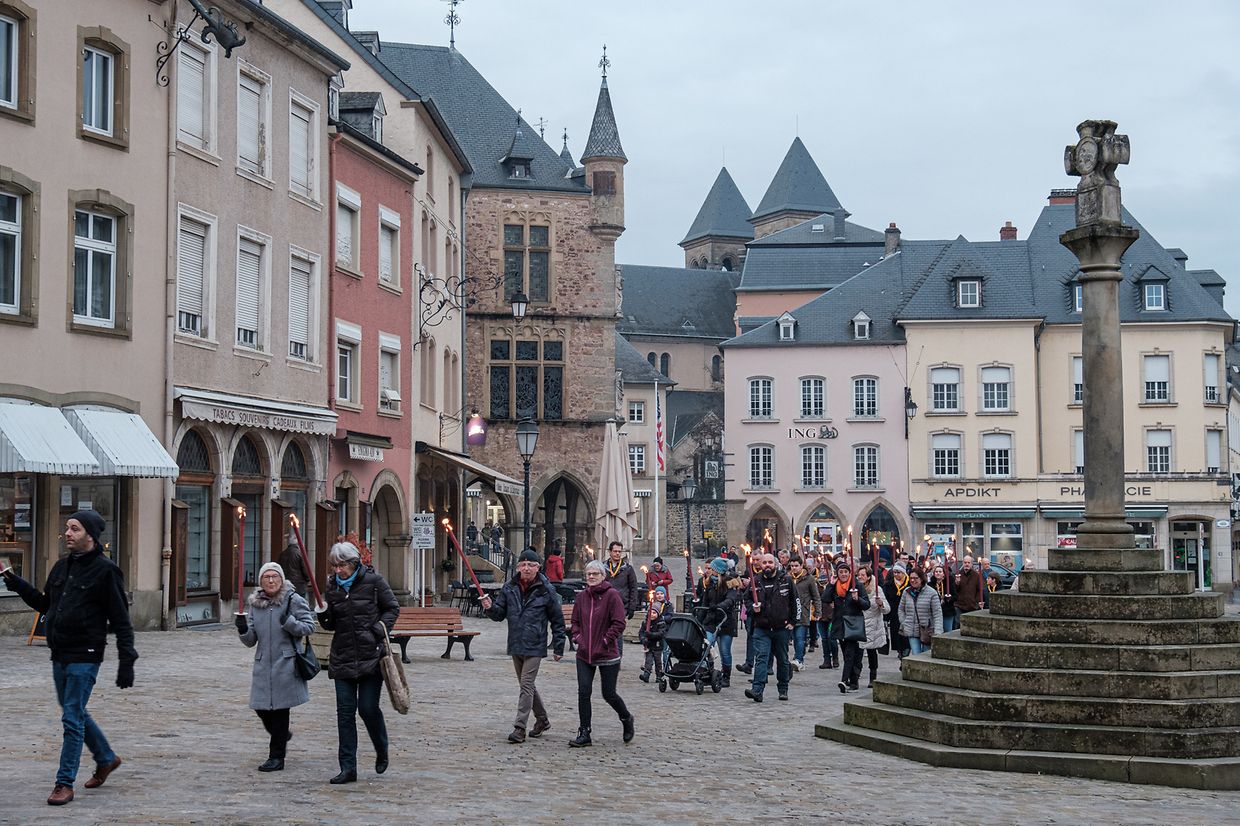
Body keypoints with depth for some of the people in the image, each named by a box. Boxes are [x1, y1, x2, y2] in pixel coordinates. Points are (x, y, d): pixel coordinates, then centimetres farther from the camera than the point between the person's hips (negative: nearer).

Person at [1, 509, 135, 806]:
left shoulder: (105, 570, -11)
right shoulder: (62, 566, 10)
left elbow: (121, 621, -11)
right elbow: (44, 604, 21)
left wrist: (126, 662, -15)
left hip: (84, 658, -8)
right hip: (59, 656, 8)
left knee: (72, 719, -5)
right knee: (75, 713, 18)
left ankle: (65, 783, 2)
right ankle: (106, 759, 37)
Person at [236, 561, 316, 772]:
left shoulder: (293, 600, -4)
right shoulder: (255, 603, 10)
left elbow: (309, 626, -5)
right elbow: (251, 641, 10)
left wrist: (289, 622, -21)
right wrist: (243, 630, -11)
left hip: (286, 664, -5)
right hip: (263, 664, 5)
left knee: (280, 708, -3)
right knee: (261, 707, 5)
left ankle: (277, 757, 7)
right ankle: (281, 736, 37)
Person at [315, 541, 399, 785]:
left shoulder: (373, 581, -4)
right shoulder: (333, 586, 8)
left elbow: (392, 608, 4)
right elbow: (331, 625, 14)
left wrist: (379, 629, -10)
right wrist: (323, 614, -7)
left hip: (371, 656, -4)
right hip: (342, 659, 4)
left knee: (368, 708, -4)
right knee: (345, 712, 1)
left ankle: (382, 751, 25)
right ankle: (348, 768, 4)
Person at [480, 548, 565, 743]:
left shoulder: (546, 590, -7)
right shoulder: (509, 588, 4)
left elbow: (557, 620, -2)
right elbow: (500, 614, 9)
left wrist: (558, 647, -3)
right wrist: (491, 608, -15)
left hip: (534, 647, -5)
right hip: (515, 645, 6)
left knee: (526, 686, -9)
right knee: (527, 685, 16)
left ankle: (519, 728, -7)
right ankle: (542, 719, 33)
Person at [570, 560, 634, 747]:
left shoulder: (612, 595, -10)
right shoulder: (582, 597, 7)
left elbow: (619, 623, -13)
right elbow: (575, 621, 18)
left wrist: (605, 640, -14)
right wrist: (577, 637, 4)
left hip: (607, 654, -4)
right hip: (584, 654, 5)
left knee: (609, 694, 5)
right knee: (583, 692, -3)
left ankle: (627, 719, 33)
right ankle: (584, 733, 5)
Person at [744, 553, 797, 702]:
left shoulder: (786, 580, 1)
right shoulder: (756, 581, 4)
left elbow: (795, 602, 7)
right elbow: (748, 600, 15)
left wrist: (793, 621, 2)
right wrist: (753, 607, -7)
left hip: (781, 628, 0)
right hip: (762, 628, 0)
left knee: (782, 659, 12)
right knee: (761, 657, -12)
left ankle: (783, 689, 25)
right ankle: (757, 690, -21)